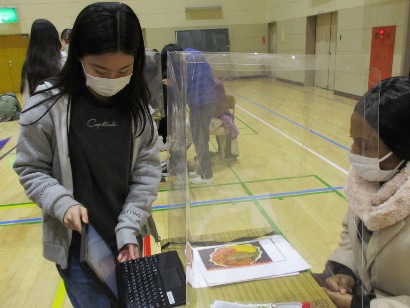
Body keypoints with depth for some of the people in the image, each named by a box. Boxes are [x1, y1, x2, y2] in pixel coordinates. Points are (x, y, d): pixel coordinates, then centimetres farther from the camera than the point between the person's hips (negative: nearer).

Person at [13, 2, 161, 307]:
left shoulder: (137, 105, -6)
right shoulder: (48, 104, -14)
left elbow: (148, 171, -5)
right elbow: (30, 169, -4)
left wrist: (129, 228, -11)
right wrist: (62, 204, -20)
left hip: (127, 240, 3)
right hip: (77, 246, -3)